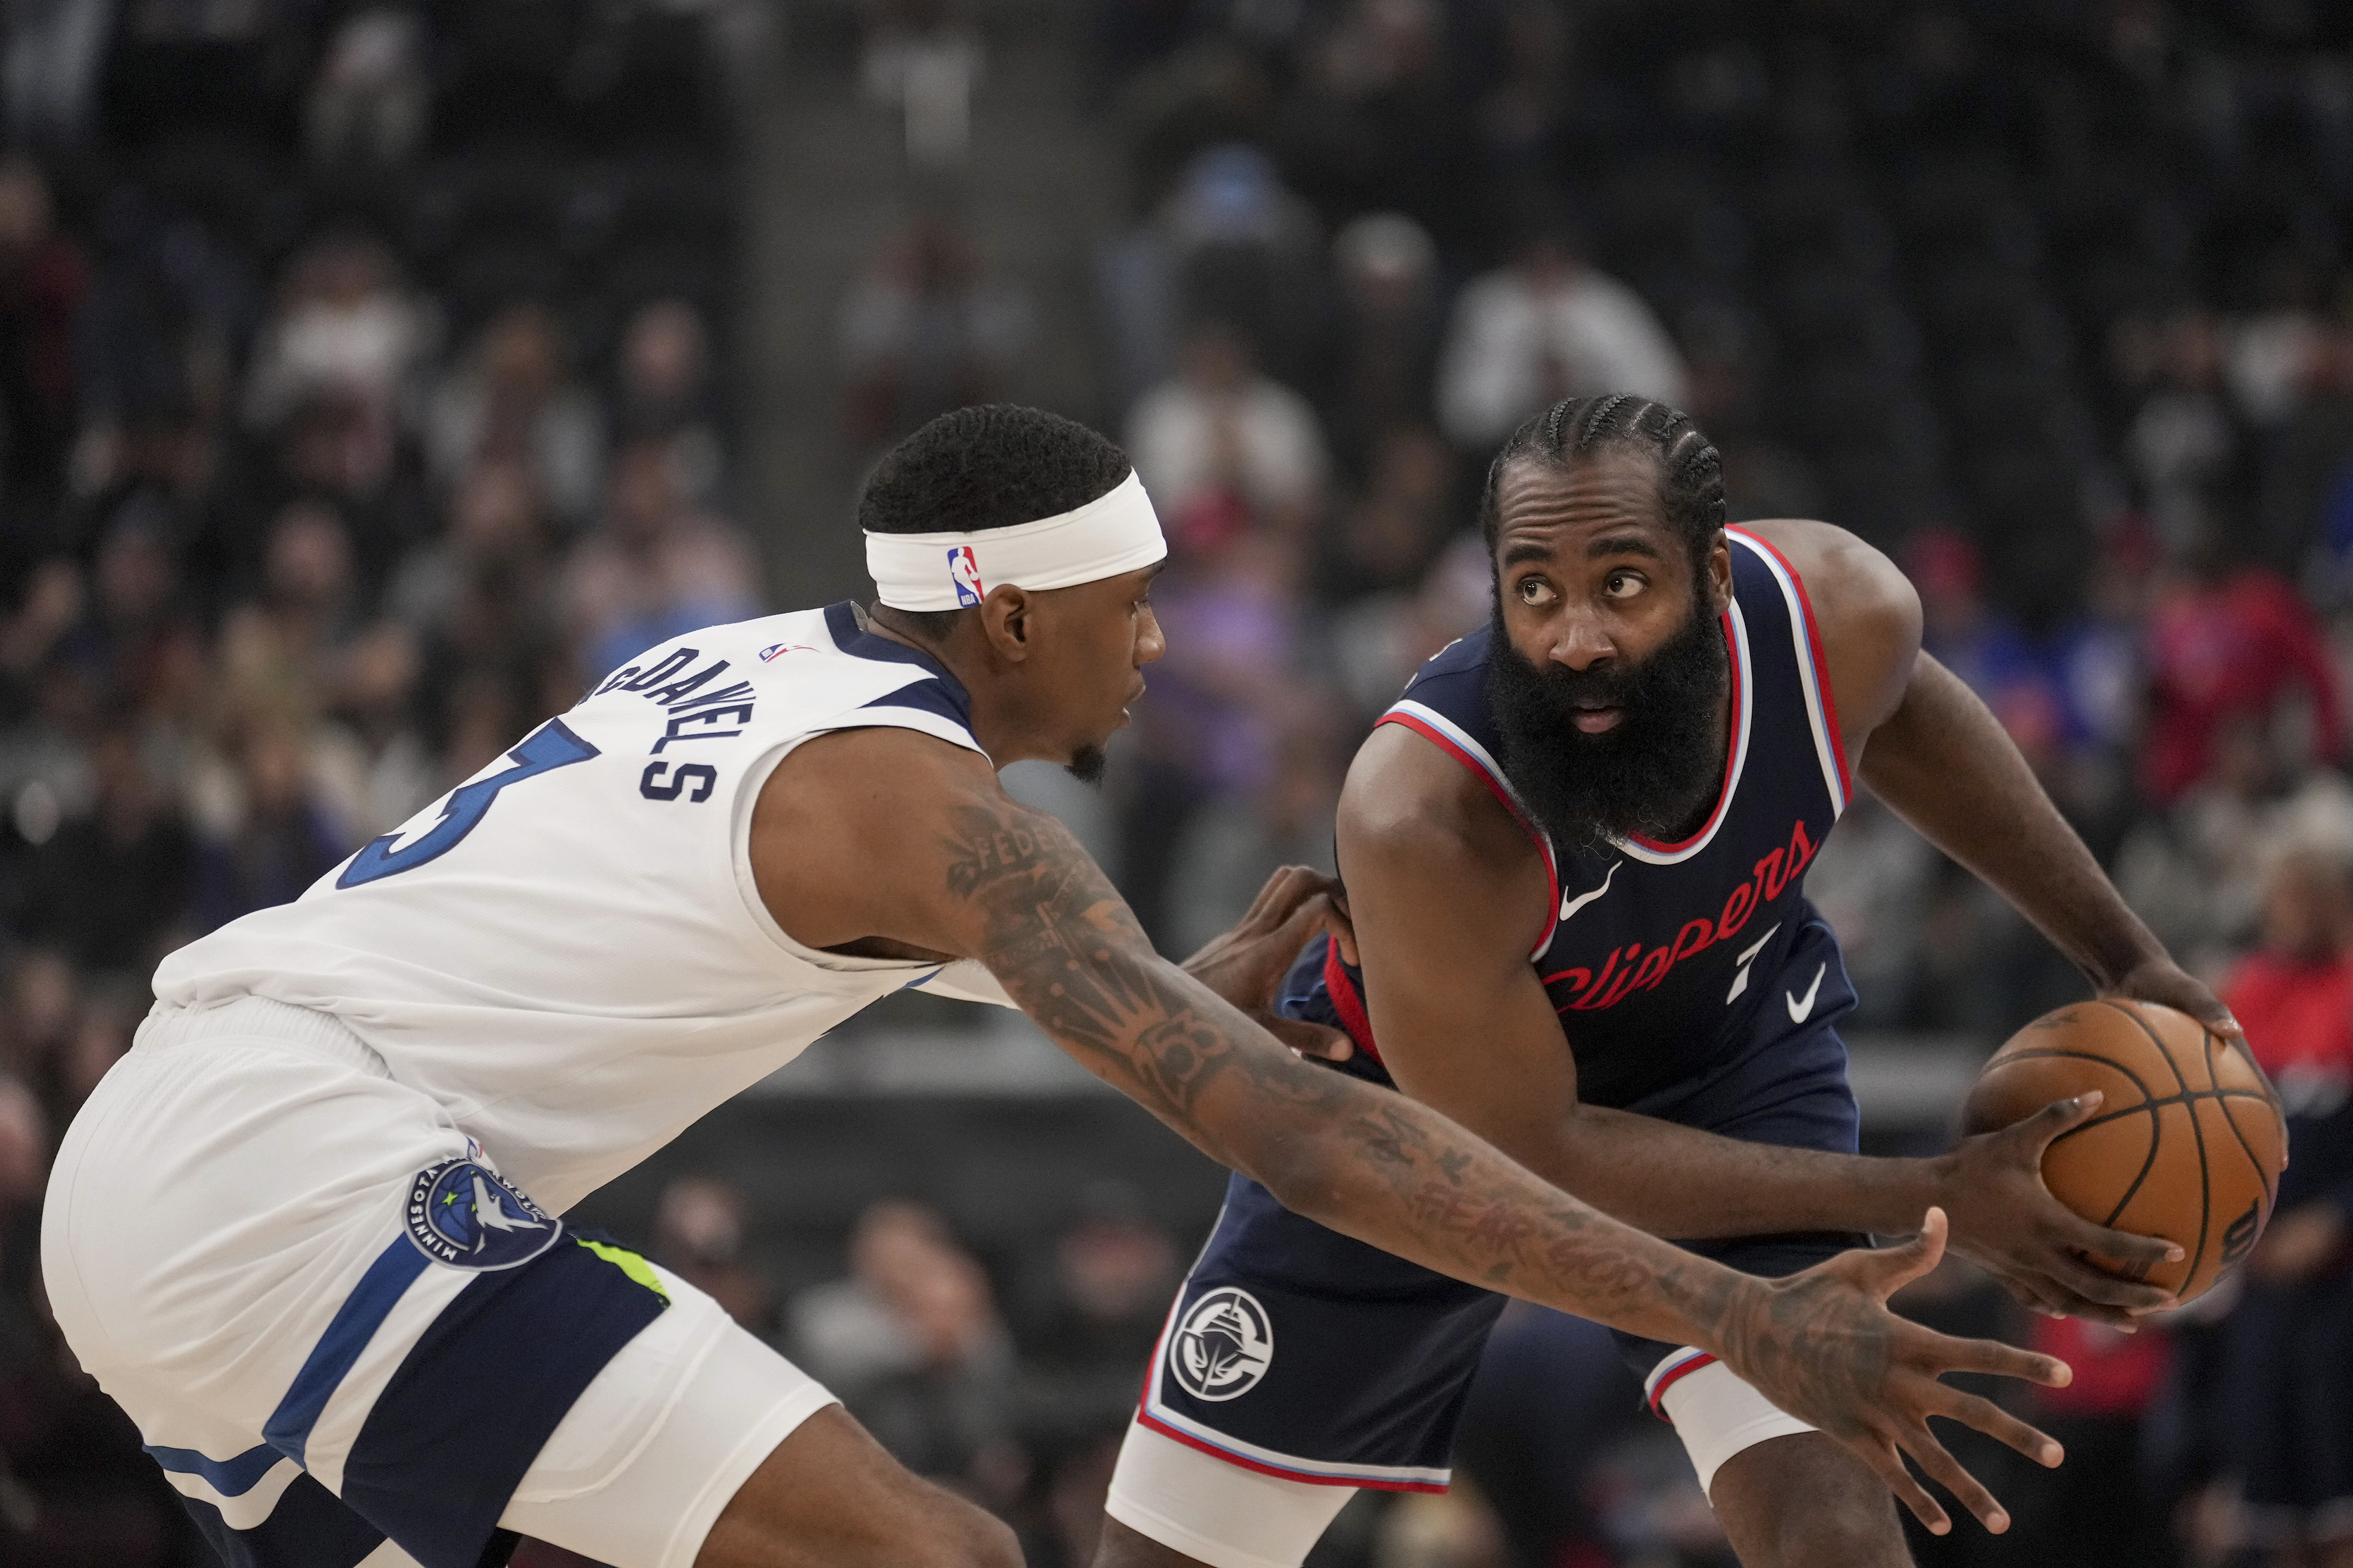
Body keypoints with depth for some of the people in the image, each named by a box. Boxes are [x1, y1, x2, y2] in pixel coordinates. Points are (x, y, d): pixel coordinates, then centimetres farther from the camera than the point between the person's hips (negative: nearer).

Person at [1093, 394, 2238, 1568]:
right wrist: (1932, 1199, -27)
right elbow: (1532, 1156, -28)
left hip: (1733, 1054, 2)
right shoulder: (1421, 824, -41)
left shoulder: (1840, 611, -29)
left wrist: (2124, 956, 3)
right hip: (1427, 1091, -2)